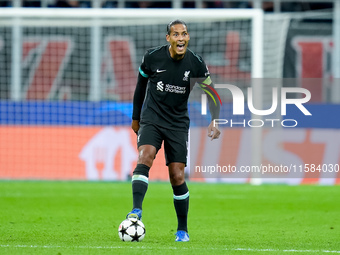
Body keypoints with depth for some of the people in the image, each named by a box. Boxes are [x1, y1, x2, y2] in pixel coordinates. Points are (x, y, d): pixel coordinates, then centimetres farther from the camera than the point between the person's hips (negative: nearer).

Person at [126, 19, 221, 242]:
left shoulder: (195, 63, -6)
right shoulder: (152, 57, -7)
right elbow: (141, 85, 9)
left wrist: (215, 121, -9)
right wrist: (136, 118, 16)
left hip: (178, 123, 1)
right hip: (152, 118, -1)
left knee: (177, 177, -2)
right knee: (145, 157, -28)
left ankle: (183, 230, 12)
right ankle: (136, 211, -37)